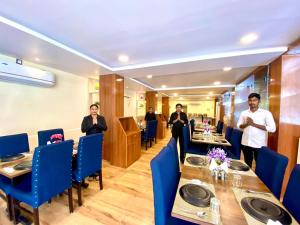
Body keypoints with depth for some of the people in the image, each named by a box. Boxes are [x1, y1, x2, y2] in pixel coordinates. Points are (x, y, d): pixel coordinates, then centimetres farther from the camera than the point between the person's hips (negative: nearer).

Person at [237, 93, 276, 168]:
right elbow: (239, 125, 8)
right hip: (246, 143, 3)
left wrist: (254, 124, -19)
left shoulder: (266, 113, -7)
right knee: (247, 164, 18)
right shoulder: (244, 113, 4)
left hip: (259, 145, -3)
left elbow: (272, 128, -13)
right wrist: (247, 124, -12)